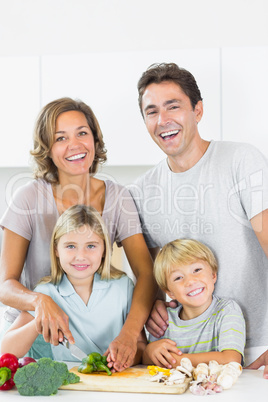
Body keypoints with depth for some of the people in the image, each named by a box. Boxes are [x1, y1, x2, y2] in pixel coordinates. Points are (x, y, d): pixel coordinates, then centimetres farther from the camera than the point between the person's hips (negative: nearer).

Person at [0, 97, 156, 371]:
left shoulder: (118, 198, -2)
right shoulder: (30, 198, -9)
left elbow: (146, 274, -9)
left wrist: (129, 333, -27)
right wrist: (39, 300, -33)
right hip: (28, 333, -2)